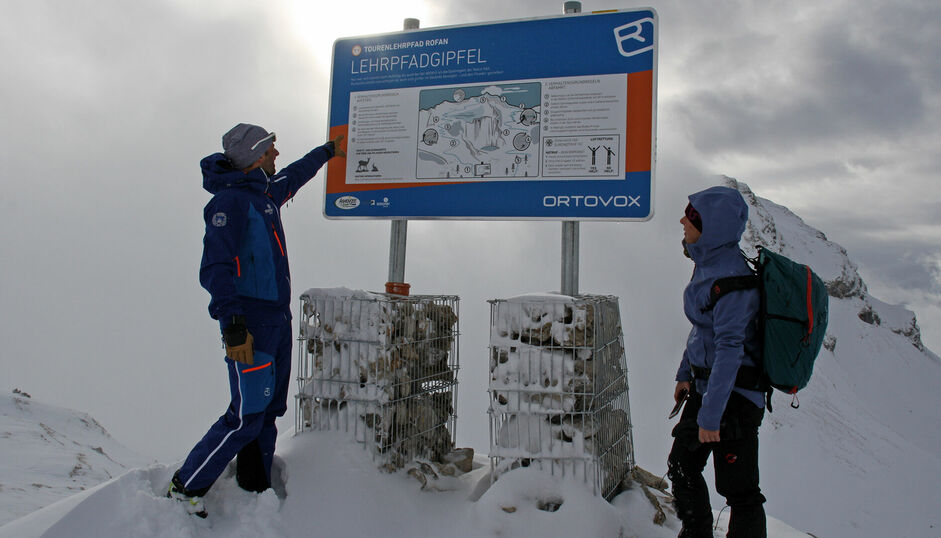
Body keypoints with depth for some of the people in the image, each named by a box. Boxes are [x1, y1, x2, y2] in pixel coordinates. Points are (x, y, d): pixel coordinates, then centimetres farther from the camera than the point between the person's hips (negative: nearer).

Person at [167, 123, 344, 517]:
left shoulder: (266, 192, 13)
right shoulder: (229, 200, -14)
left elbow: (295, 175, 37)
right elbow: (216, 270, -21)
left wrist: (328, 151, 50)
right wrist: (233, 327, -27)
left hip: (278, 320, 9)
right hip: (251, 325, -9)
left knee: (269, 411, 13)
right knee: (247, 418, -7)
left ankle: (255, 491, 25)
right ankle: (185, 488, 10)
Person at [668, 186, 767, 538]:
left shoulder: (732, 277, -24)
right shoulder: (707, 263, 4)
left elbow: (730, 348, -26)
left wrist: (710, 415, -25)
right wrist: (685, 373, 19)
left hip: (734, 395, -10)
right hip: (704, 385, 10)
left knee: (738, 490, 2)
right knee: (682, 467, 20)